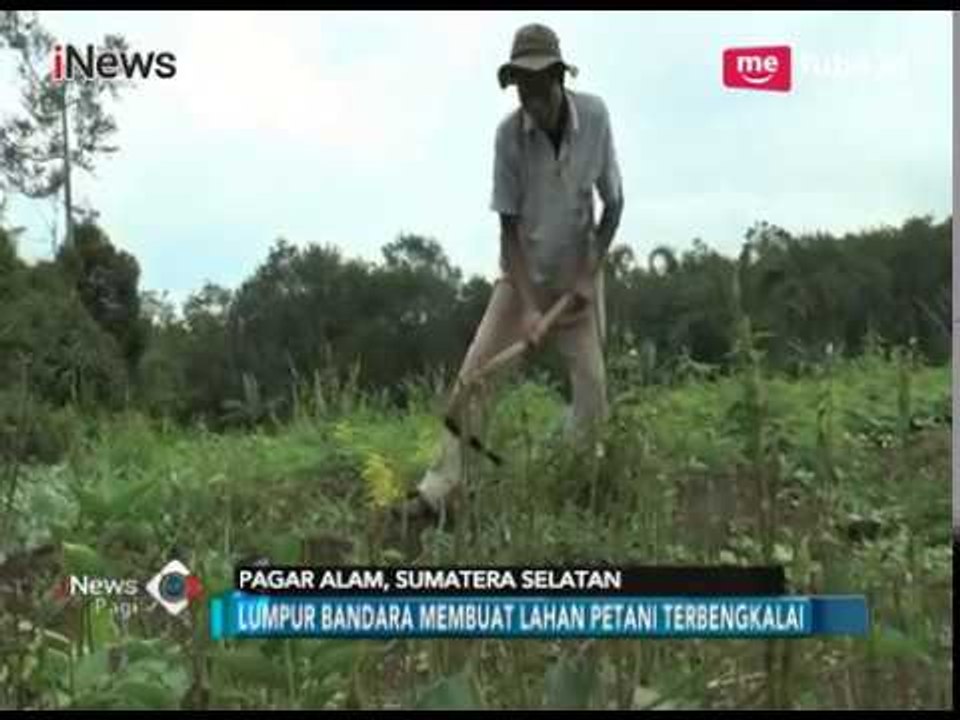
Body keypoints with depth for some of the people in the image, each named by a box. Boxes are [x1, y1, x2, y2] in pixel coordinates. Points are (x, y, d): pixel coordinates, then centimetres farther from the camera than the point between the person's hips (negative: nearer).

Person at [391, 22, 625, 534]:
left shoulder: (594, 116, -16)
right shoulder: (509, 132, -19)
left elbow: (613, 201, -5)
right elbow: (509, 225, -16)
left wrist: (590, 275, -11)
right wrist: (529, 307, -22)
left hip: (577, 277, 1)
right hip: (523, 275, -1)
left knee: (592, 382, -6)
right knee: (474, 372, -12)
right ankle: (438, 492, -14)